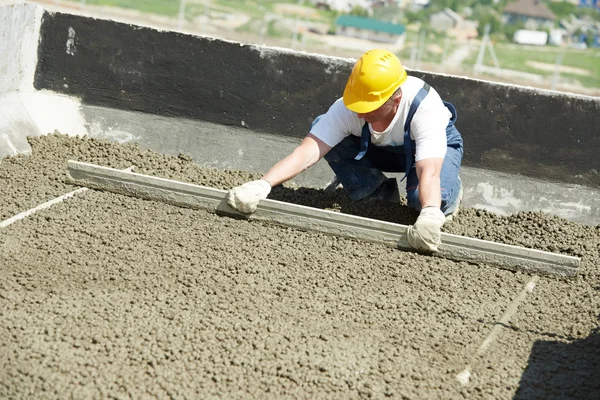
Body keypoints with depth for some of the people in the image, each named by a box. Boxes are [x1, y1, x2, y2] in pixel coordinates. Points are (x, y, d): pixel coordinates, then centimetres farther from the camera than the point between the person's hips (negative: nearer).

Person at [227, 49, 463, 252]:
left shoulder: (425, 107, -41)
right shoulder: (348, 108, -33)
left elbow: (429, 172, -52)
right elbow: (307, 153, -39)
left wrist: (430, 216, -72)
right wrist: (261, 186, -54)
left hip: (439, 146, -4)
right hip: (381, 149, 4)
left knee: (427, 199, -38)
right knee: (321, 127, -22)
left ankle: (451, 189, 1)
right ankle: (379, 192, -3)